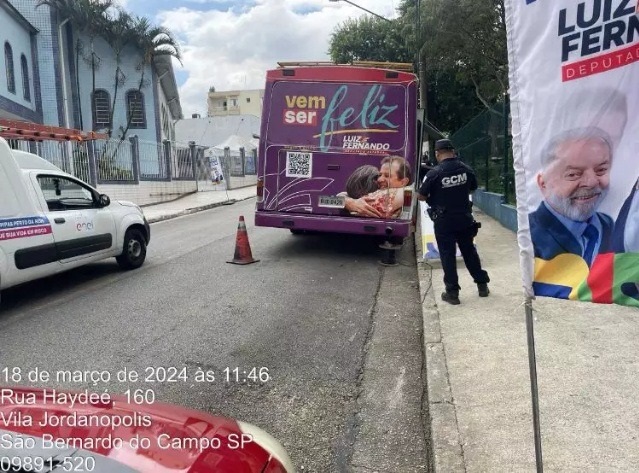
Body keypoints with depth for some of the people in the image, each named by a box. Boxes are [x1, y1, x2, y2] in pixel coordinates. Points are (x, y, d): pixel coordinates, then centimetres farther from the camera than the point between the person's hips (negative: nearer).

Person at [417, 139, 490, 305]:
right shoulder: (466, 169, -2)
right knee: (470, 251, 18)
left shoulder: (434, 173, -18)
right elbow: (473, 188, 16)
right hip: (465, 219, 4)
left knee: (448, 255, 5)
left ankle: (452, 292, 9)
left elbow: (421, 196, -10)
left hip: (444, 221, -4)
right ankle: (482, 285, 29)